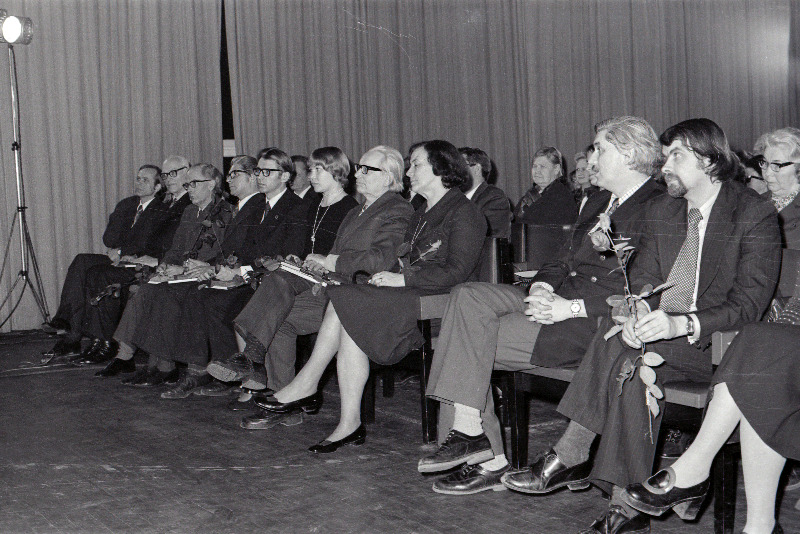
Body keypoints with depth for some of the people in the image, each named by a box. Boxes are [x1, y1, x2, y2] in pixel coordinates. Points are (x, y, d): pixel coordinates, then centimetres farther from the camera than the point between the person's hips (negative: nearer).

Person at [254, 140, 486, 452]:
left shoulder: (463, 213, -4)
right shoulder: (422, 214, 25)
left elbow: (457, 272, -15)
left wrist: (402, 279, -15)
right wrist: (388, 277, -2)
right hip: (409, 297, 8)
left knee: (345, 302, -22)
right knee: (349, 329, -19)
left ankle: (306, 386, -13)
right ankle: (349, 424, -21)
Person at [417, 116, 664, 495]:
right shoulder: (598, 203, 23)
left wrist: (570, 307, -20)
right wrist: (542, 286, -4)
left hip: (594, 323, -9)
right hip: (559, 300, 9)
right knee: (467, 297, -12)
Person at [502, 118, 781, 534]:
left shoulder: (755, 214, -6)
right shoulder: (661, 210, 14)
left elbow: (750, 302, -13)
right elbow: (643, 276, 9)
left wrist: (682, 323, -29)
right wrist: (639, 311, -17)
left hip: (714, 340, -5)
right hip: (657, 329, 5)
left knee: (629, 357, -31)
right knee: (633, 365, -29)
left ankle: (569, 456, -19)